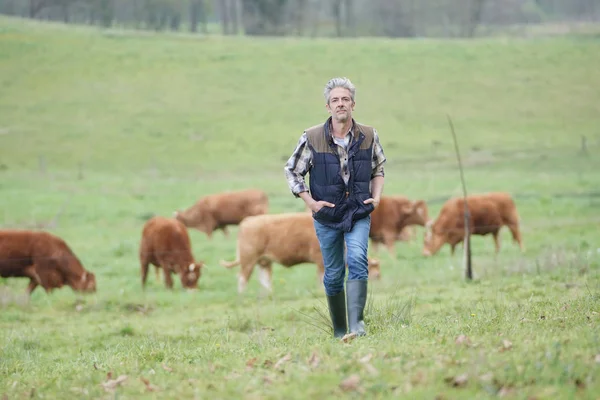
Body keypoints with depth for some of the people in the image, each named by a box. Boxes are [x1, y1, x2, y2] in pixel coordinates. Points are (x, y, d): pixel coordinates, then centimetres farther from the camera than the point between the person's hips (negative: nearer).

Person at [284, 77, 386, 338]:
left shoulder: (369, 136, -3)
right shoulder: (312, 138, -9)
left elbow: (378, 168, 15)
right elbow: (292, 171, 3)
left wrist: (377, 197, 0)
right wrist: (310, 202, -7)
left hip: (359, 213, 0)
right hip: (327, 216, 0)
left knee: (357, 259, -24)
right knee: (333, 274, 6)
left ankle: (356, 324, -30)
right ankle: (339, 331, 22)